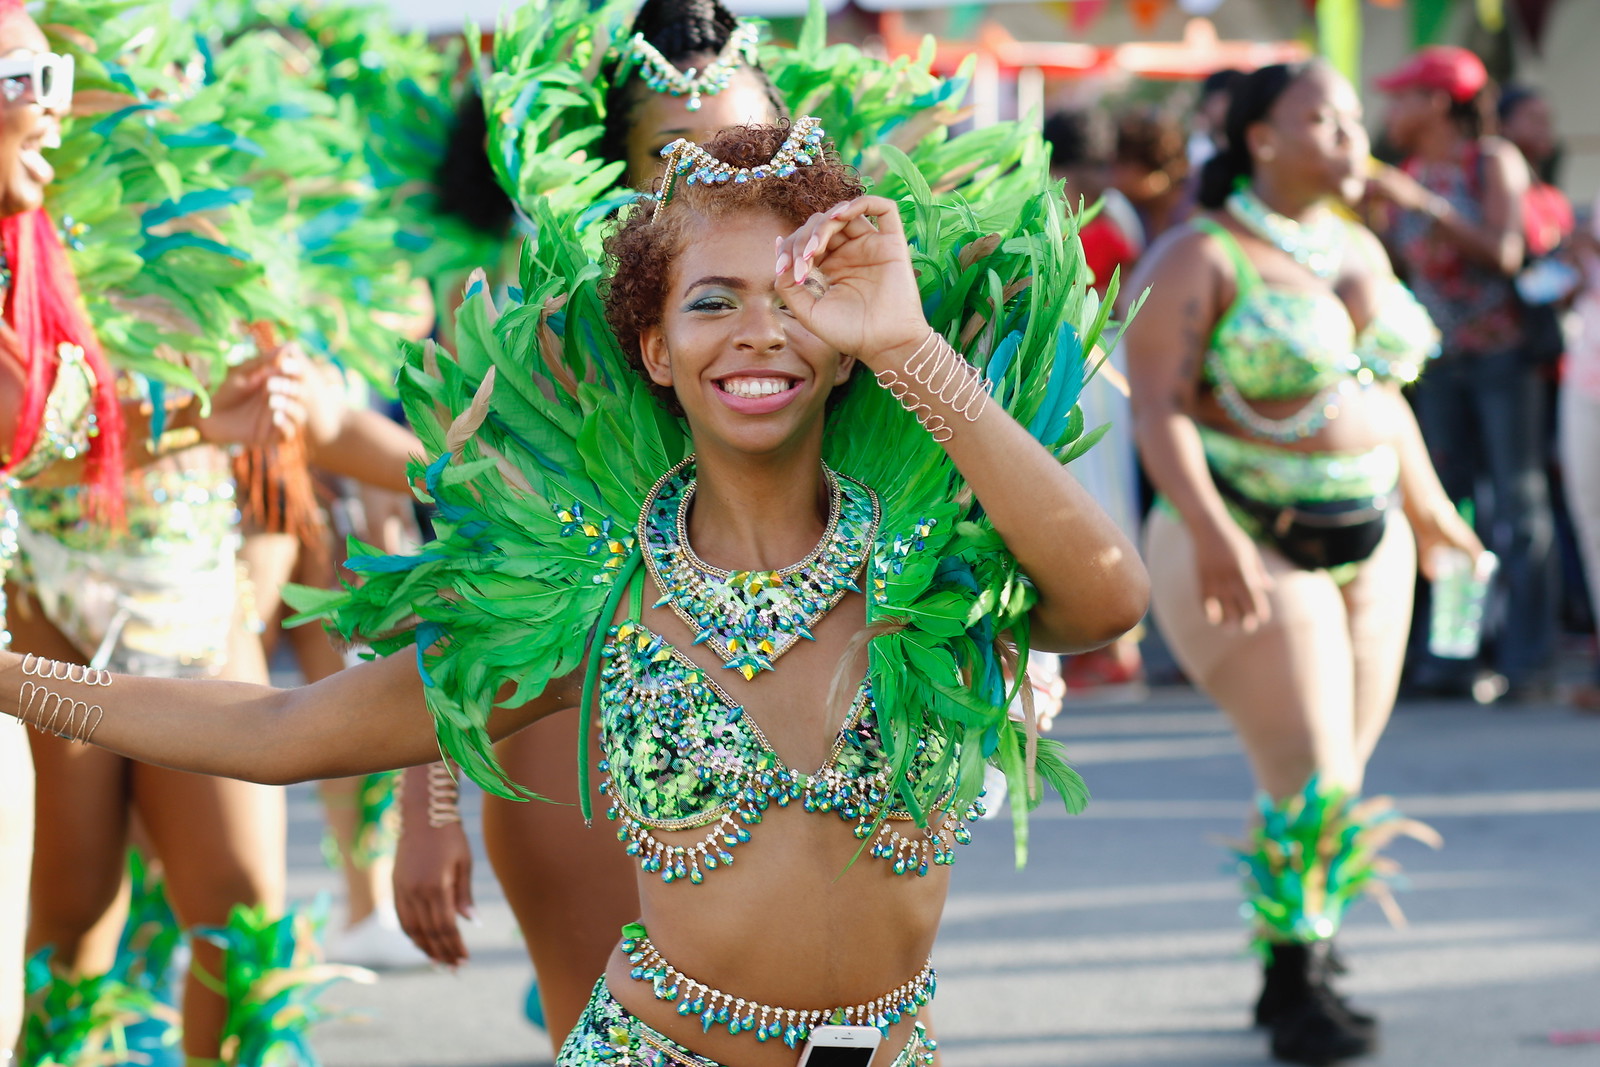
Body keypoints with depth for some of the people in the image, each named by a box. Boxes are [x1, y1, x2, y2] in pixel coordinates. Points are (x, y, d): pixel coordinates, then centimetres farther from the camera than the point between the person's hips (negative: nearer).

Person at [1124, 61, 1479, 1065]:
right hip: (1251, 549, -7)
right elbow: (1157, 407, -18)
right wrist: (1211, 532, -29)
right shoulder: (1201, 258, -11)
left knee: (1343, 779, 8)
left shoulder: (1362, 250, 11)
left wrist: (1425, 501, 25)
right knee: (1314, 783, -11)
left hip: (1367, 542, 7)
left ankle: (1295, 972, 21)